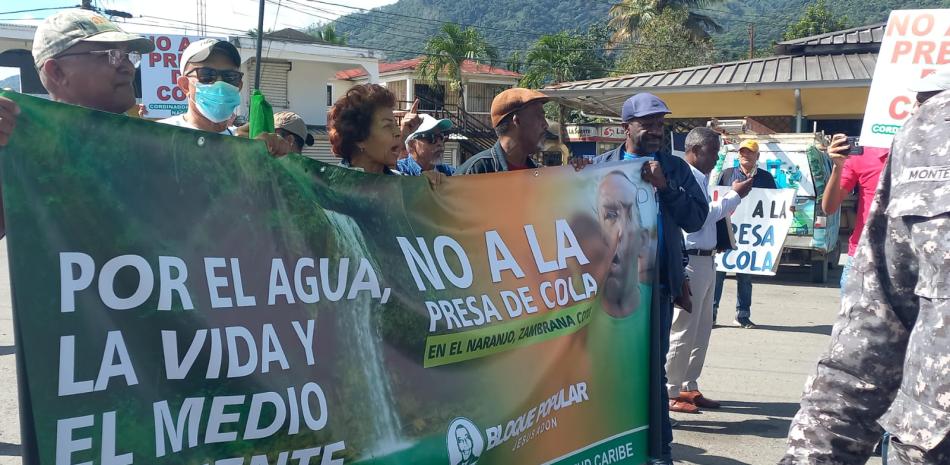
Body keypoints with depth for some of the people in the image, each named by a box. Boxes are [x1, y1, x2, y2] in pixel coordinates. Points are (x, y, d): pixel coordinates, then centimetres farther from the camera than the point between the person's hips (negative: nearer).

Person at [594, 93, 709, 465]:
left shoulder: (675, 168, 6)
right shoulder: (602, 166, 2)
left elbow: (696, 219, -3)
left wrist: (665, 186, -14)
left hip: (657, 284, 1)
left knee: (653, 366, 5)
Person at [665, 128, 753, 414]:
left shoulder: (701, 178, 17)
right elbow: (701, 214, -21)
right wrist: (735, 195, -11)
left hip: (706, 260, 10)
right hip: (690, 261, -10)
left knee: (702, 330, 15)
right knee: (683, 330, -5)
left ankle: (689, 387, 23)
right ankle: (670, 392, 2)